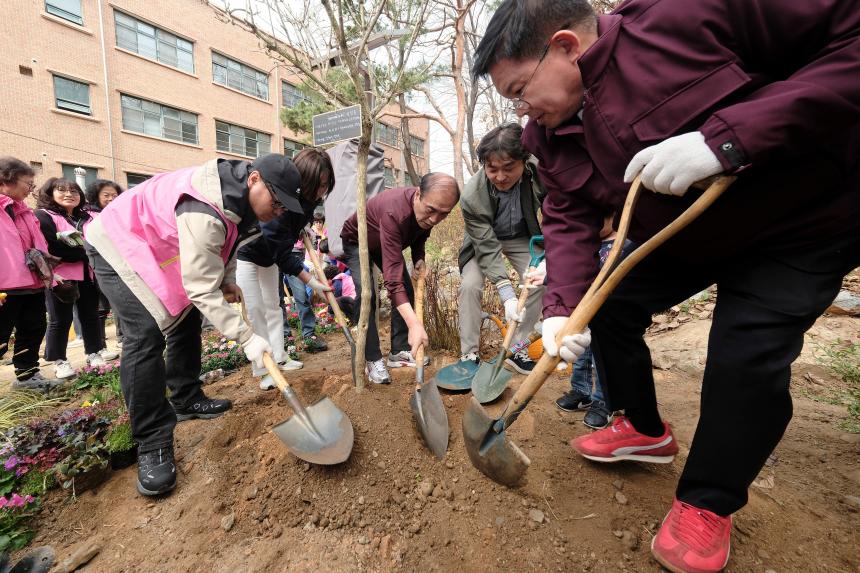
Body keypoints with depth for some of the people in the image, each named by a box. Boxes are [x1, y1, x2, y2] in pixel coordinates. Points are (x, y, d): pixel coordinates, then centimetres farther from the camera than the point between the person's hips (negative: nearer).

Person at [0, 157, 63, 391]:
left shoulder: (23, 210, 16)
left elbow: (38, 244, 21)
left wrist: (44, 270, 15)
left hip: (32, 282, 8)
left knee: (33, 330, 17)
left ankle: (28, 374, 30)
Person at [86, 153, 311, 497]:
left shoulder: (239, 196, -8)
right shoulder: (204, 212, -38)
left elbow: (227, 241, 11)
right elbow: (202, 289, -37)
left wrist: (229, 281, 2)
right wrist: (246, 337, -37)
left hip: (156, 246, 10)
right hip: (118, 245, -10)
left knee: (186, 317, 12)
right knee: (148, 332, -21)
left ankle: (186, 400, 27)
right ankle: (152, 445, -13)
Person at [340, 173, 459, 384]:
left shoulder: (429, 210, -22)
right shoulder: (394, 212, -45)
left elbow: (420, 235, 3)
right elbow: (392, 276, -51)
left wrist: (419, 258, -18)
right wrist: (414, 324, -58)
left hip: (387, 242, 7)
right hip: (356, 241, -6)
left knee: (407, 290, -2)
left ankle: (399, 351, 9)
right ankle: (373, 360, -14)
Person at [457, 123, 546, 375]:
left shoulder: (540, 172, -29)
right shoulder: (472, 196, -34)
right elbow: (488, 248, -32)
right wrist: (507, 295, -39)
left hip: (522, 238, 2)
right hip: (484, 241, -2)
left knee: (540, 283, -15)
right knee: (470, 285, -21)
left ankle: (517, 349, 0)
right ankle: (469, 354, -7)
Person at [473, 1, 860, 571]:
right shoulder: (552, 136, -8)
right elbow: (570, 220, -12)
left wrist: (726, 138, -39)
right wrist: (561, 308, -25)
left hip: (802, 224, -5)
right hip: (678, 238, 6)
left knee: (746, 359, -15)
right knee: (607, 307, 0)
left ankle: (708, 504, 11)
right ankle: (647, 430, 25)